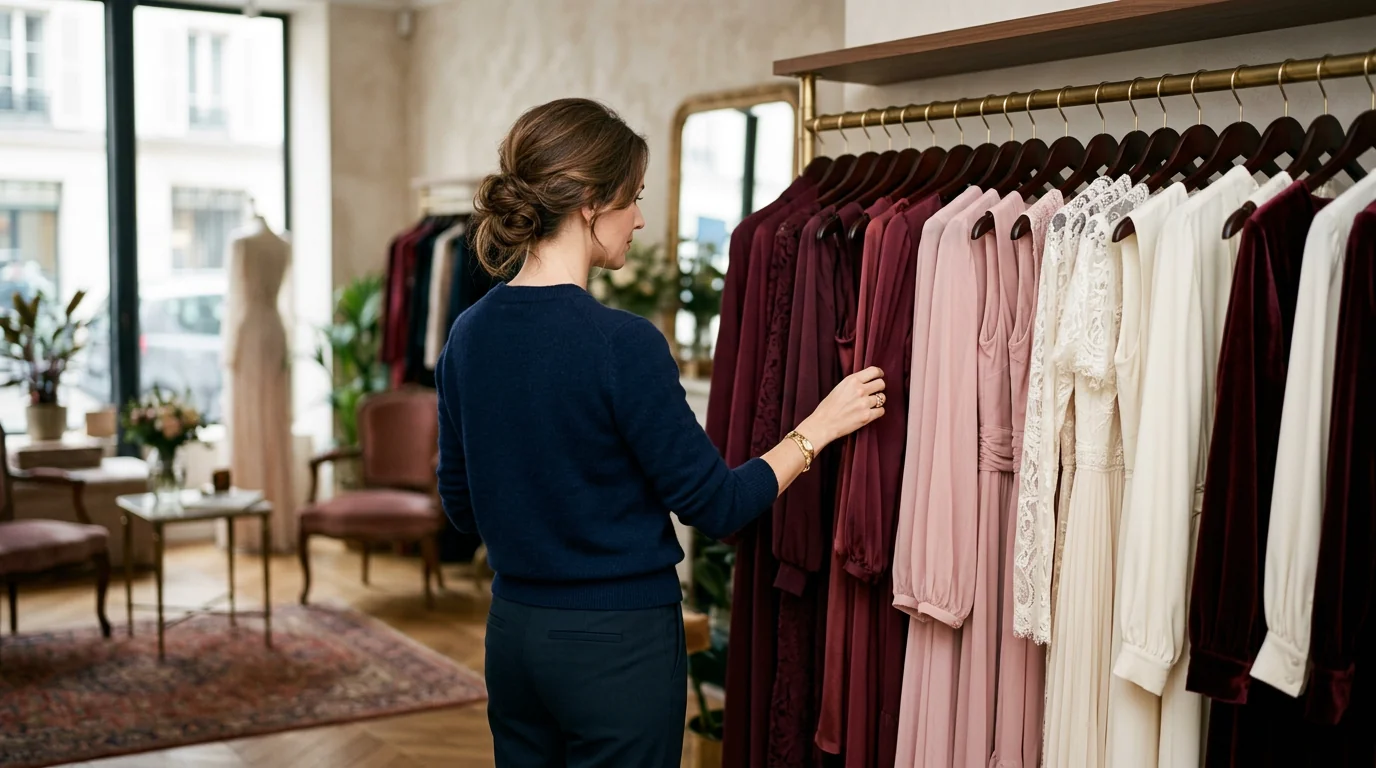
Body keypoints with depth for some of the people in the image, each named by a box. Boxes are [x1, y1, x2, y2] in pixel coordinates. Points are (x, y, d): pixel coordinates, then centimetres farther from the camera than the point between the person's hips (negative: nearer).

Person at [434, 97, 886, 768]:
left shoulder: (468, 334, -1)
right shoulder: (621, 343, -21)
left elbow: (461, 503, 9)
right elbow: (715, 505, -14)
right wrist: (818, 427, -2)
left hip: (513, 635, 7)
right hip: (617, 644, -6)